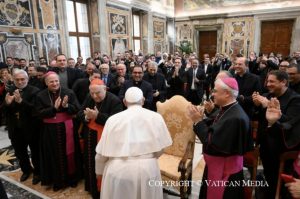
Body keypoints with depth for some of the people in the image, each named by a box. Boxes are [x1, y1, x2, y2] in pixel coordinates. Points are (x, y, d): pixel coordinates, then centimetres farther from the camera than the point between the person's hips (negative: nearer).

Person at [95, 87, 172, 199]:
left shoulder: (113, 119, -3)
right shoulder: (155, 117, -2)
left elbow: (102, 153, 1)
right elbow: (159, 150, 0)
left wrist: (99, 171, 20)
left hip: (118, 170, 0)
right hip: (148, 169, 0)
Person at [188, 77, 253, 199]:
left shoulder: (235, 117, -29)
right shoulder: (226, 109, 2)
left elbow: (213, 143, -29)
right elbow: (212, 129, 4)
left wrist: (198, 121, -22)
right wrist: (200, 118, -10)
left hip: (225, 171, -8)